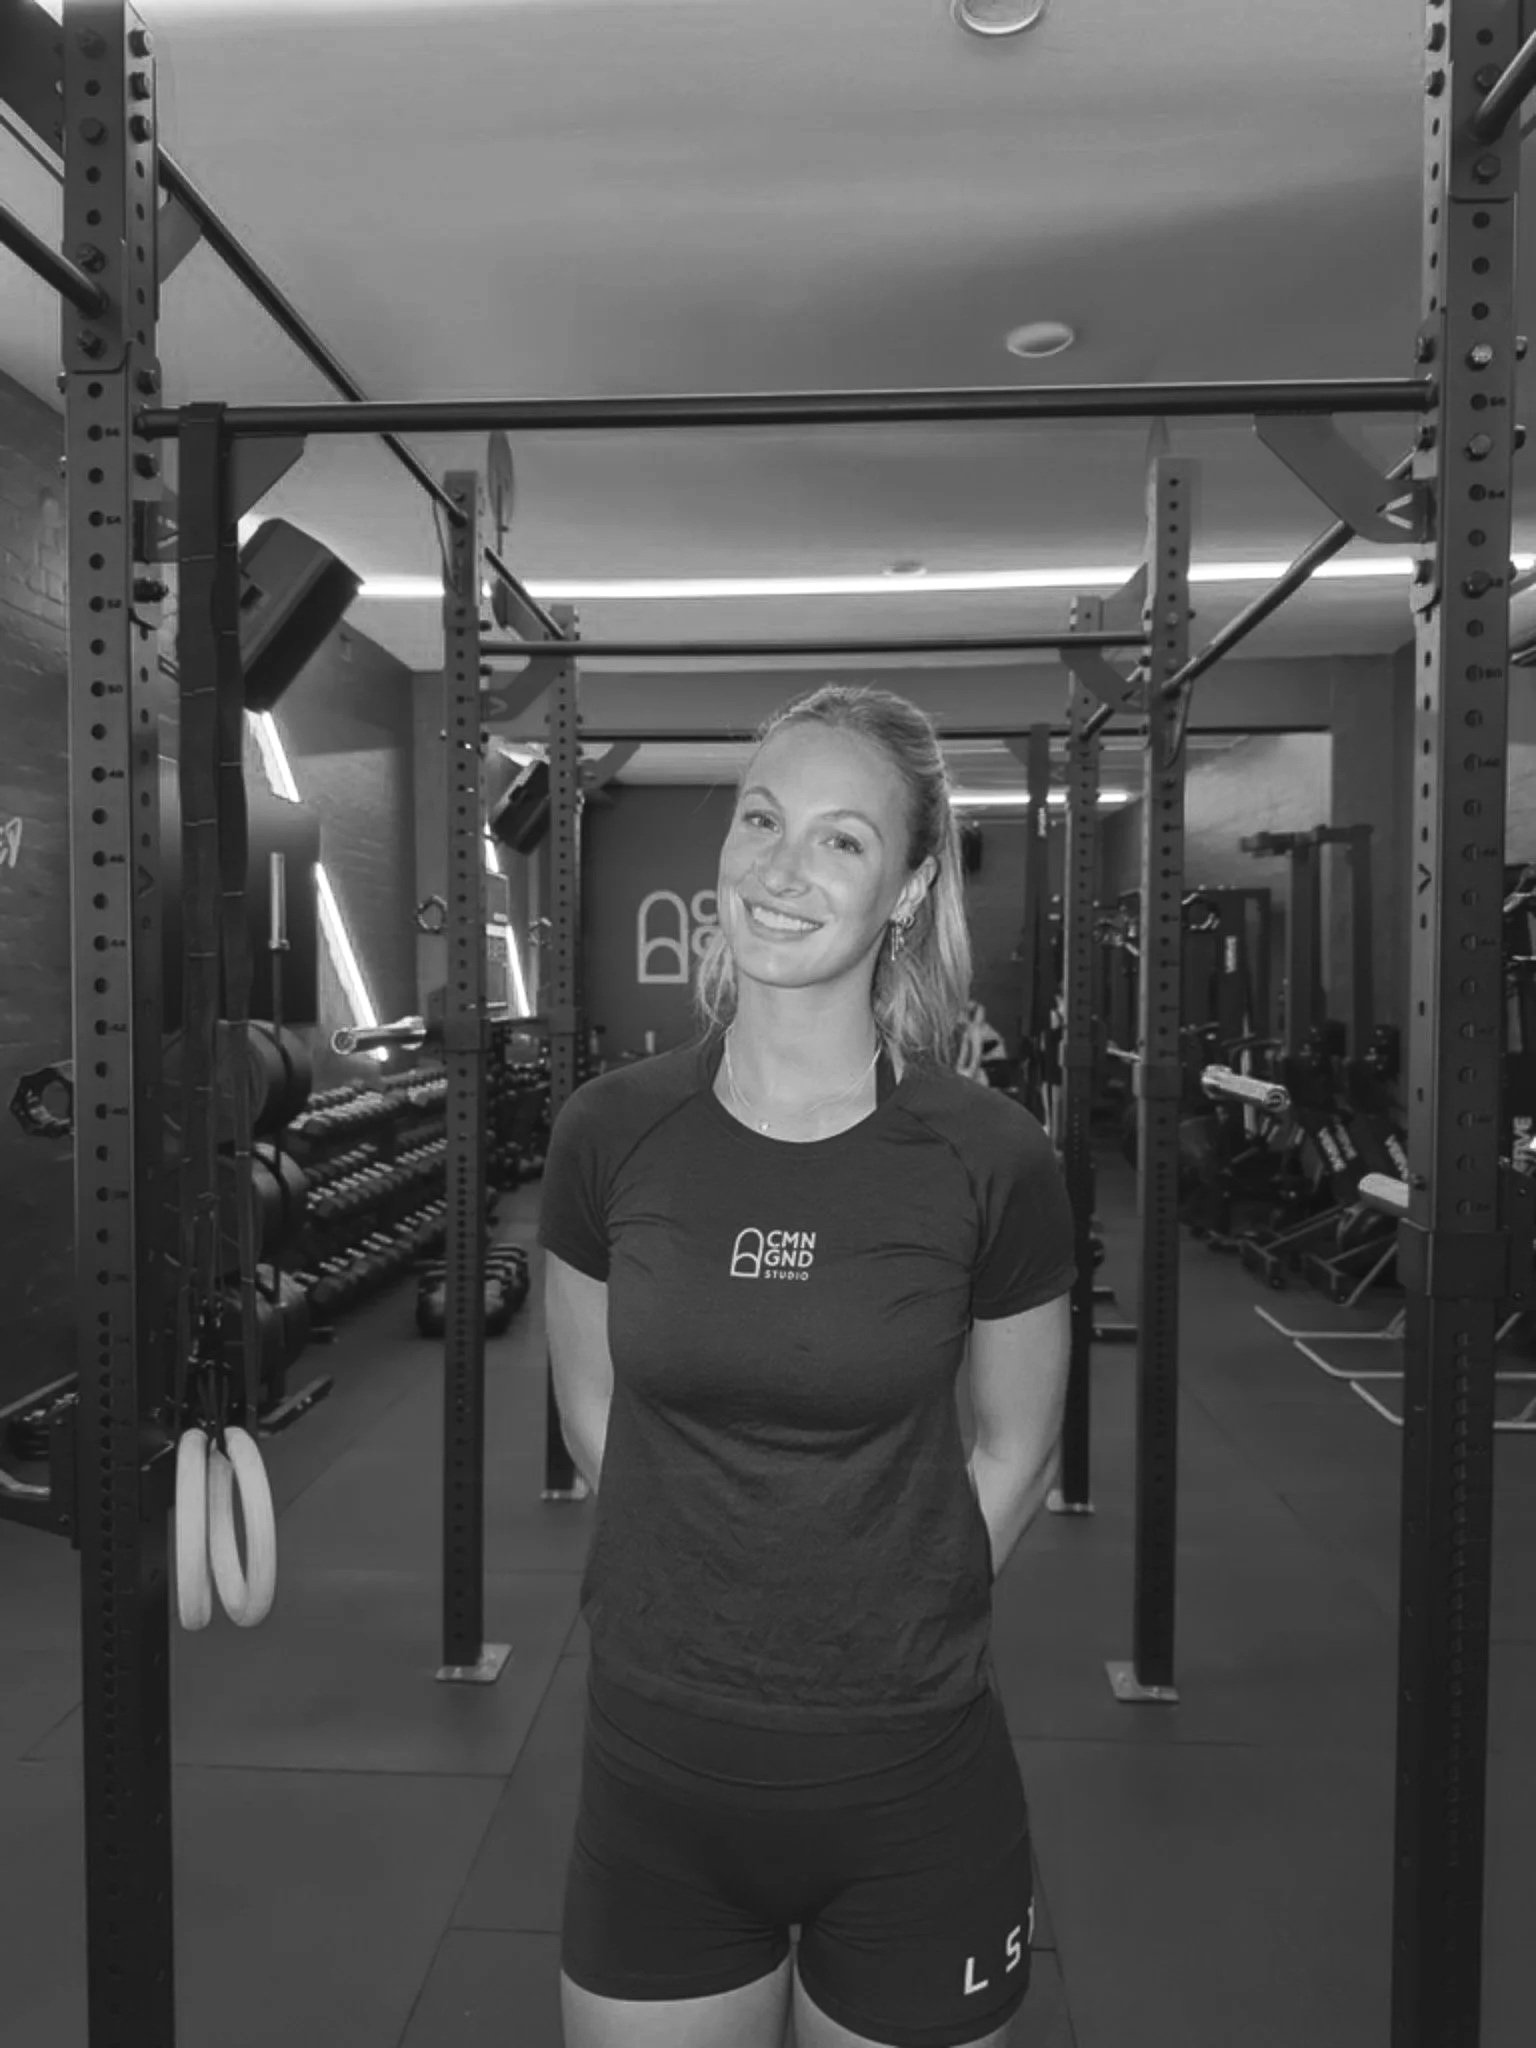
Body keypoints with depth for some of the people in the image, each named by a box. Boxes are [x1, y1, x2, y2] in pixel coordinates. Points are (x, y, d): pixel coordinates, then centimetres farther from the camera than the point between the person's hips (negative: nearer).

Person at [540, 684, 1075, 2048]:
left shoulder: (991, 1161, -14)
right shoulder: (610, 1134, -8)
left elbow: (1017, 1452, 1)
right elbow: (596, 1421, 6)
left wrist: (890, 1625, 3)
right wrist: (702, 1596, 5)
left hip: (910, 1787, -1)